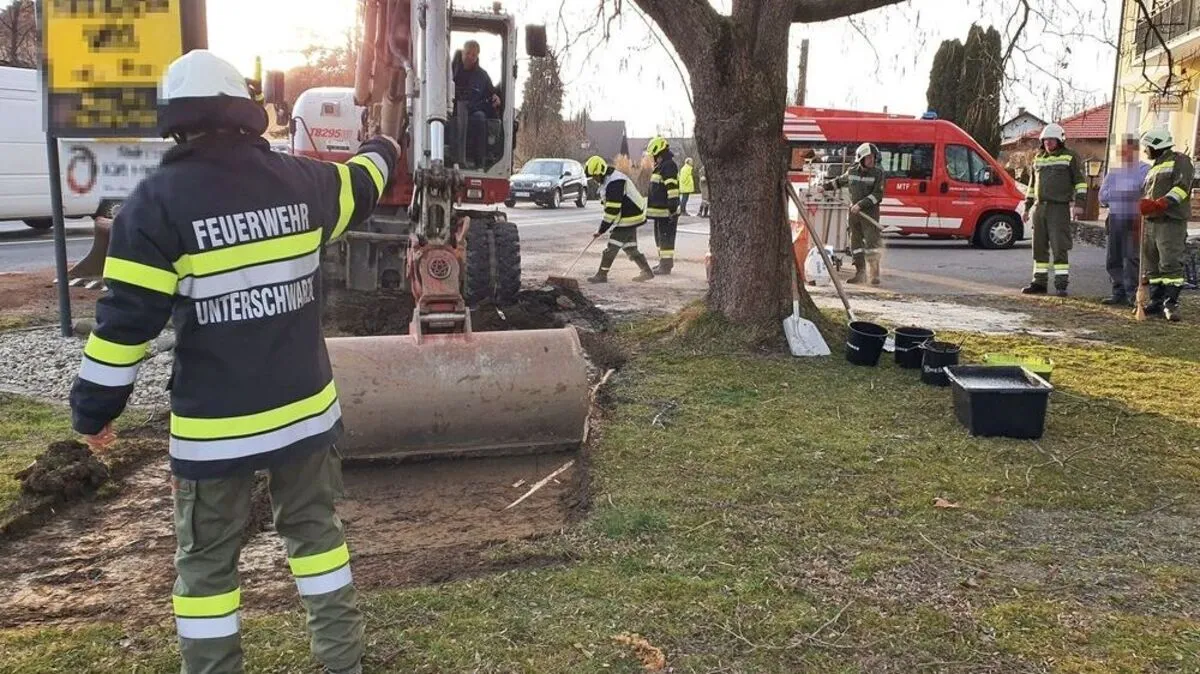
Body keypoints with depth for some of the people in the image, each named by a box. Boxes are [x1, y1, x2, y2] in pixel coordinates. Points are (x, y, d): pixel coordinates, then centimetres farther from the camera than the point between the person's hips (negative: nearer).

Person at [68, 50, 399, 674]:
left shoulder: (158, 200, -12)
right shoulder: (300, 180, 0)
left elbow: (127, 317, -13)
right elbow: (359, 184, 23)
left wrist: (93, 409, -2)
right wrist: (381, 150, 46)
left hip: (215, 421, -4)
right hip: (304, 406, 4)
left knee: (207, 560, 12)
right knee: (313, 527, 21)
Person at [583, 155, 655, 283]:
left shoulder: (615, 182, -23)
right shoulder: (608, 180, 11)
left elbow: (612, 209, -25)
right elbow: (610, 206, 20)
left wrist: (602, 229, -20)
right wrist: (603, 226, 14)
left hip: (628, 219, -11)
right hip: (631, 218, 11)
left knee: (612, 247, -6)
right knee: (630, 247, 15)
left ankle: (602, 275, 0)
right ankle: (647, 272, 20)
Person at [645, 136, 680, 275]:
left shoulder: (669, 166, -16)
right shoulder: (660, 166, 18)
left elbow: (672, 188, -22)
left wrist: (673, 208, -25)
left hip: (667, 211, -11)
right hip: (659, 210, 11)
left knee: (666, 238, -7)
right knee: (659, 237, 17)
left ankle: (666, 265, -4)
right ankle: (663, 262, 27)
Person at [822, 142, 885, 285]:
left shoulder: (878, 173, -6)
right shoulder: (852, 172, 6)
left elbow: (877, 194, -13)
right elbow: (839, 181, 26)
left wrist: (861, 205, -19)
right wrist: (825, 187, 28)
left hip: (870, 212, -5)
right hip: (854, 212, 5)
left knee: (871, 241, -11)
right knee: (855, 242, 6)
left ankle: (875, 274, -7)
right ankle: (860, 273, 15)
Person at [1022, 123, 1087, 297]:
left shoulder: (1070, 157, 1)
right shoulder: (1038, 158, 17)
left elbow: (1080, 181, -1)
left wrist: (1079, 204, -11)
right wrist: (1027, 207, 20)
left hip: (1059, 208, -6)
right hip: (1039, 208, 6)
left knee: (1059, 248, -9)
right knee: (1039, 248, 7)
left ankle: (1061, 284, -8)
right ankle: (1040, 283, 14)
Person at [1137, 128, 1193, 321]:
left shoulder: (1179, 161, -1)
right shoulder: (1154, 168, 26)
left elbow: (1182, 187, -15)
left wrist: (1161, 203, -26)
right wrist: (1143, 205, 8)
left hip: (1171, 221, -9)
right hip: (1151, 221, 9)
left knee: (1170, 263, -13)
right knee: (1153, 265, 8)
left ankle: (1171, 303, -14)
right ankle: (1157, 301, 13)